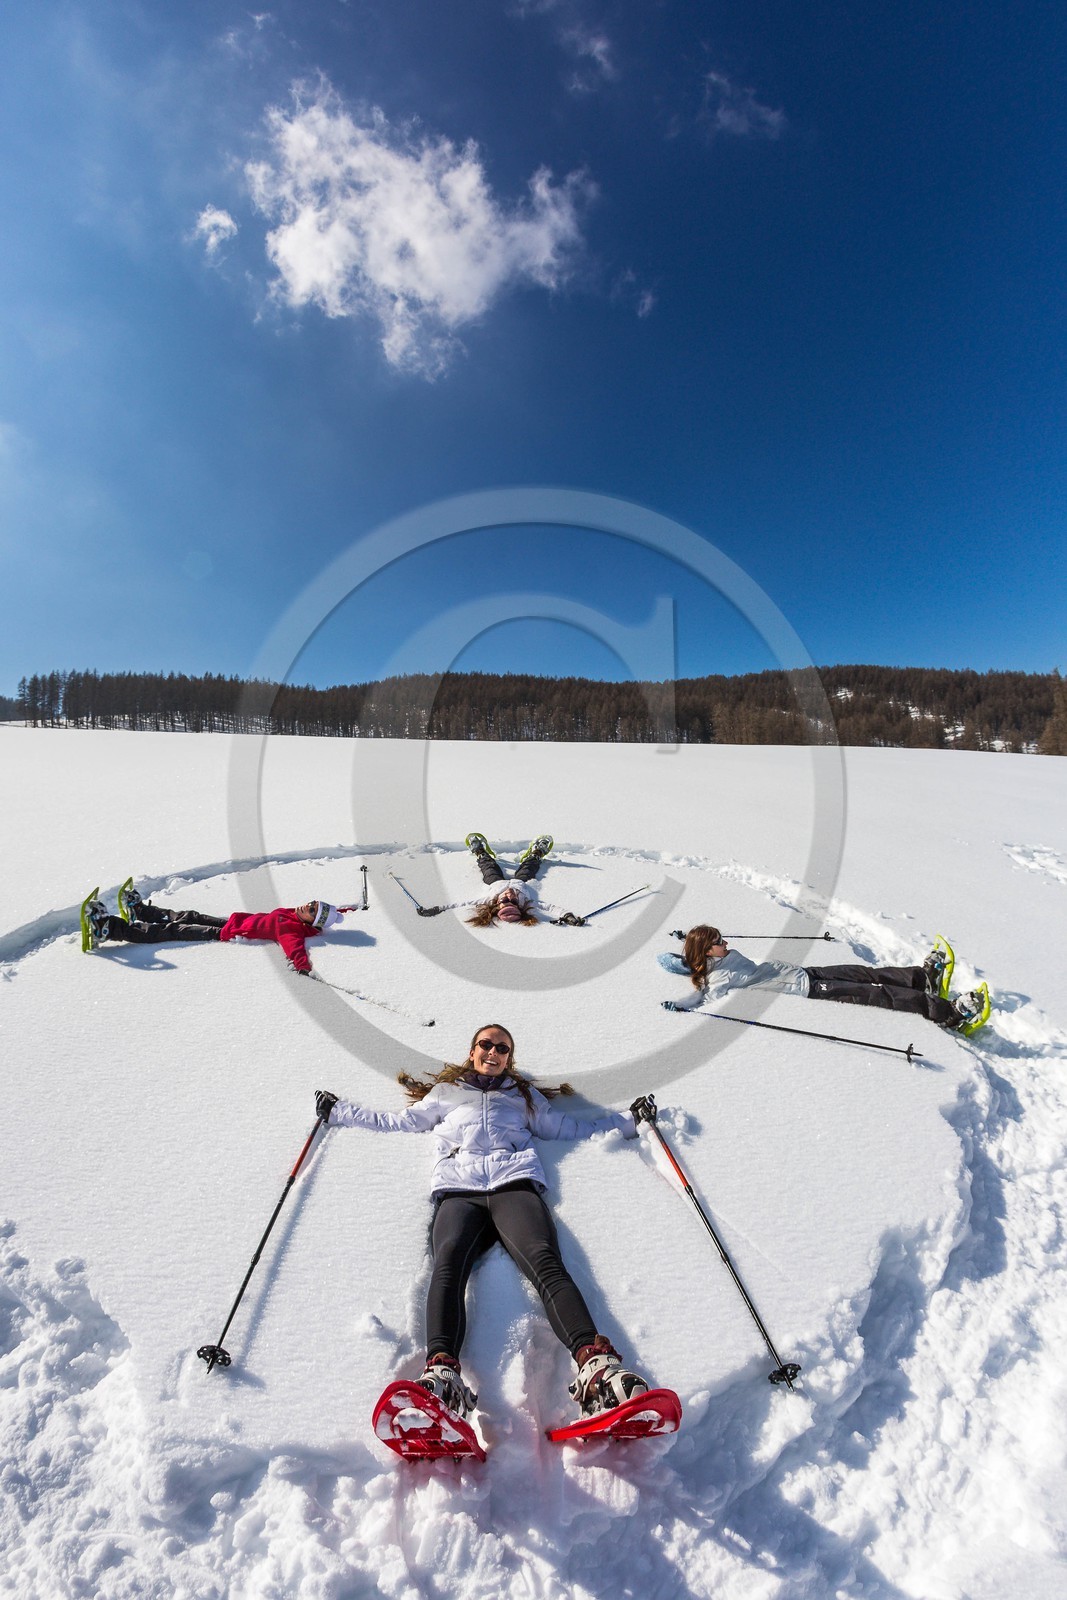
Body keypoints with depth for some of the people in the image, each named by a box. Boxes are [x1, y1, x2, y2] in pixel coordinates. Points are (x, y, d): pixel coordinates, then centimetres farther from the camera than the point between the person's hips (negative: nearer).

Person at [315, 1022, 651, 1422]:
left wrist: (630, 1120, 29)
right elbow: (399, 1122, 37)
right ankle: (441, 1374, -52)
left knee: (546, 1262, -30)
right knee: (448, 1262, -33)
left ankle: (597, 1365, -49)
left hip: (515, 1184, 0)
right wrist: (338, 1111, 41)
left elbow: (570, 1127, 33)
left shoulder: (524, 1094, 33)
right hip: (458, 1190, 1)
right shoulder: (445, 1093, 32)